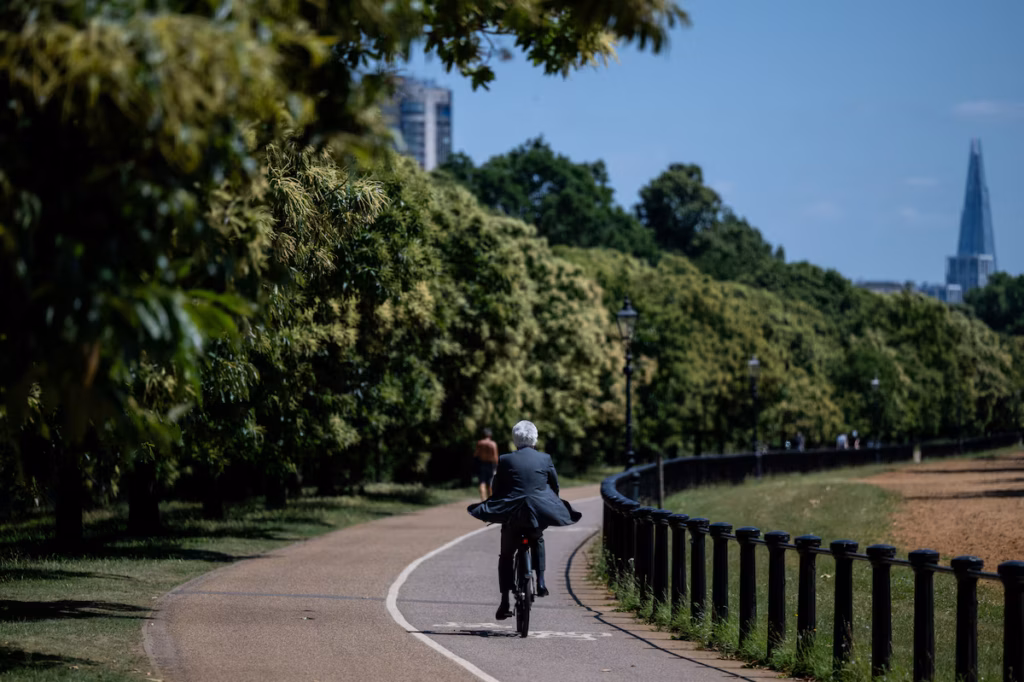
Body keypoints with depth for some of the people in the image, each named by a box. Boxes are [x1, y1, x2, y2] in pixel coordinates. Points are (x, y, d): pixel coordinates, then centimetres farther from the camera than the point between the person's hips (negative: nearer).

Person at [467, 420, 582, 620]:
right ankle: (540, 582, 18)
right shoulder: (545, 459, 3)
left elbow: (497, 489, 4)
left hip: (512, 513, -1)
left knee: (506, 556, 13)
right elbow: (555, 486, 11)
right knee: (537, 542, 33)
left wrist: (496, 509, 21)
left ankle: (504, 602, 4)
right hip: (539, 514, 2)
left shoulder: (505, 460, -1)